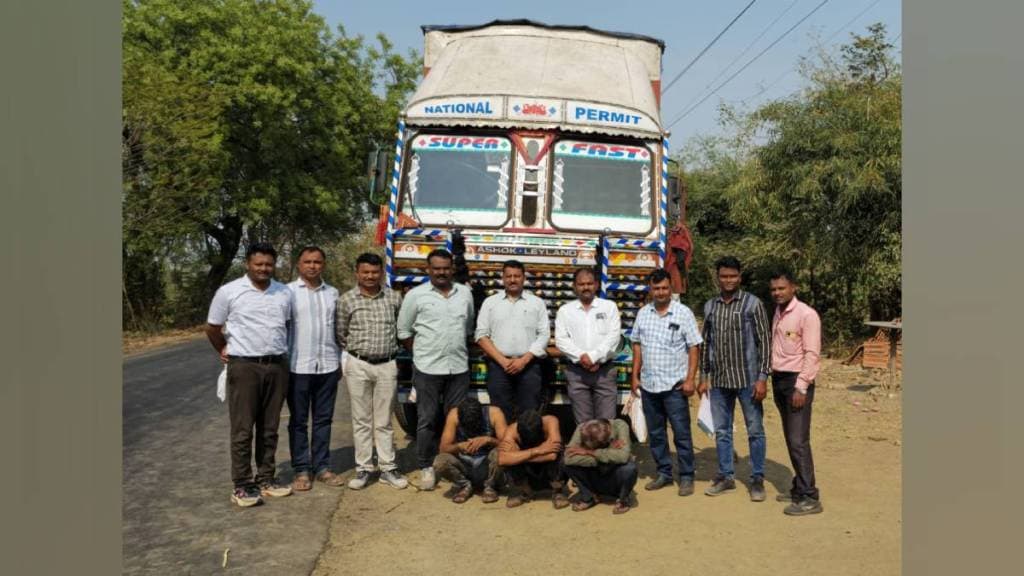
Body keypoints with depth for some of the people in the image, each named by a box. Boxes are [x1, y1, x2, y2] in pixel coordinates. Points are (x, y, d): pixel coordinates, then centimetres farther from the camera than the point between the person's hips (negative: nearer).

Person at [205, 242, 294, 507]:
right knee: (242, 429, 0)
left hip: (278, 366, 4)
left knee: (269, 428, 11)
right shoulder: (229, 292, -4)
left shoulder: (285, 293, 6)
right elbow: (212, 327, 7)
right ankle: (242, 486, 8)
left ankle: (265, 479, 20)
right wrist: (224, 351, 13)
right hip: (244, 367, -3)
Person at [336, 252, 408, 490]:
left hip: (387, 366, 1)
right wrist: (357, 349, 8)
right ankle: (363, 468, 15)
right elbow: (340, 334, 5)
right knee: (361, 420, 6)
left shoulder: (394, 298, 3)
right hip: (358, 366, -1)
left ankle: (387, 468, 15)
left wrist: (389, 348, 10)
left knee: (384, 421, 7)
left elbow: (402, 328, 11)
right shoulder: (347, 300, -1)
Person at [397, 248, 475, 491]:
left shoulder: (465, 293, 8)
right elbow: (403, 331, 3)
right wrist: (422, 352, 2)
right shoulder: (416, 295, -3)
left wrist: (461, 350, 11)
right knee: (427, 419, 4)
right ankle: (426, 467, 15)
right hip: (427, 368, -3)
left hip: (459, 367, 3)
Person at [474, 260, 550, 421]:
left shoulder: (537, 303, 8)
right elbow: (482, 335, 3)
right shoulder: (490, 302, 9)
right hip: (499, 365, 0)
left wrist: (524, 360, -10)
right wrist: (503, 361, -8)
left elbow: (544, 335, 2)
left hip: (529, 365, 0)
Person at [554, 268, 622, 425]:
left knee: (606, 421, -2)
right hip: (576, 372, 1)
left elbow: (613, 336, -5)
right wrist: (581, 357, -15)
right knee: (582, 422, 4)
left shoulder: (609, 306, 6)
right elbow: (561, 340, -2)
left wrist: (593, 357, -15)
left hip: (605, 370, -1)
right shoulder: (565, 310, 8)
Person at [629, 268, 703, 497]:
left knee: (681, 433, 2)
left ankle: (686, 477, 14)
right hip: (648, 384, 4)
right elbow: (637, 346, 11)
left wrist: (690, 379, -11)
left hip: (674, 384, -4)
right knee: (655, 433, 13)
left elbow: (693, 348, -6)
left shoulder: (683, 313, -5)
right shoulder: (643, 313, 7)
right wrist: (635, 376, 7)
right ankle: (664, 473, 25)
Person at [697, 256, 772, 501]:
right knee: (721, 431, 11)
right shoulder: (710, 306, 8)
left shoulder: (752, 303, -5)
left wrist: (763, 377, -12)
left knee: (755, 431, 4)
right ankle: (725, 476, 24)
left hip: (747, 379, -4)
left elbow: (764, 341, -6)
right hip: (719, 380, 4)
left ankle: (757, 479, 16)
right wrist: (703, 376, 10)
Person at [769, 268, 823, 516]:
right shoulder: (777, 313, 12)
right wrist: (770, 378, 10)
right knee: (791, 439, 13)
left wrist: (801, 387, -18)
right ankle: (800, 488, 22)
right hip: (779, 379, 8)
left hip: (797, 381, -8)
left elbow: (812, 354, -15)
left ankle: (810, 498, -3)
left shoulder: (806, 314, -11)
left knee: (798, 440, -9)